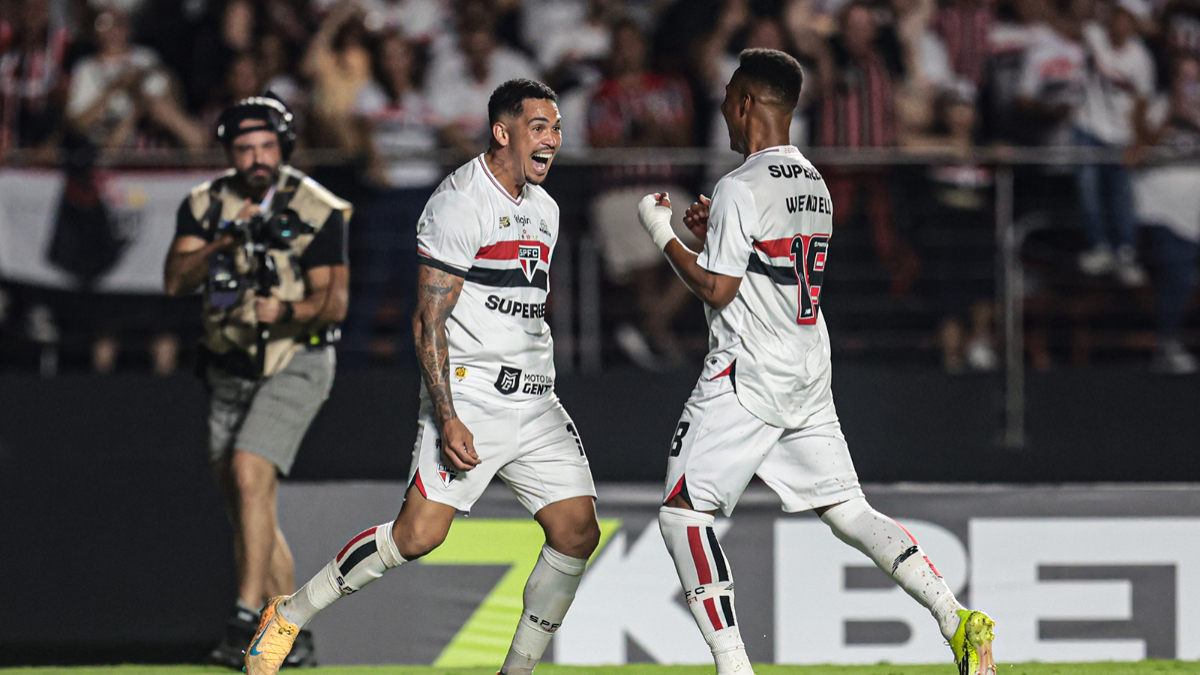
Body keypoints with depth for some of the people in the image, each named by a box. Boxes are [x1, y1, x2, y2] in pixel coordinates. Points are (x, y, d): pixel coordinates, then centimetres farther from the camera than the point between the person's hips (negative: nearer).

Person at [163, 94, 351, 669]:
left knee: (249, 474, -24)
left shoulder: (318, 210, -11)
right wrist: (224, 241, -27)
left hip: (295, 366, -5)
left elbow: (334, 301, -14)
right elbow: (174, 280, -12)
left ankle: (247, 617, -25)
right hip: (229, 372, 5)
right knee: (246, 508, 7)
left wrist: (288, 311, -33)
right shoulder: (205, 205, 0)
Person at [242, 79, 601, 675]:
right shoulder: (459, 204, -11)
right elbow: (428, 323, -14)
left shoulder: (544, 210, 16)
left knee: (577, 534, -4)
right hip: (469, 394, -8)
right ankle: (288, 616, -1)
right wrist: (448, 419, -22)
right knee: (419, 533, -17)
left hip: (535, 402, 8)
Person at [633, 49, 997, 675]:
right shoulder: (813, 183, 14)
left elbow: (717, 290, -14)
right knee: (847, 509, 9)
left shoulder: (740, 189, -13)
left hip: (745, 378, -8)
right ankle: (956, 618, -7)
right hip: (808, 374, 8)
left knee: (683, 512, -2)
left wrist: (662, 234, -2)